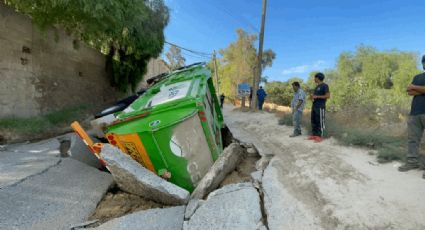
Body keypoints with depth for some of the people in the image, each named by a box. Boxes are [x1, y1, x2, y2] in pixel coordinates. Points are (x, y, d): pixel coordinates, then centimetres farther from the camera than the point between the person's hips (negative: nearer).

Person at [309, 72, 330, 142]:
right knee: (313, 121, 8)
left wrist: (317, 97, -17)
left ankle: (320, 136, -3)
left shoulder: (325, 85, -7)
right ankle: (314, 135, 13)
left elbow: (328, 96, -14)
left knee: (320, 122, -7)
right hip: (314, 106, 9)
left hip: (320, 107, -9)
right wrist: (312, 97, 6)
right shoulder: (317, 86, 19)